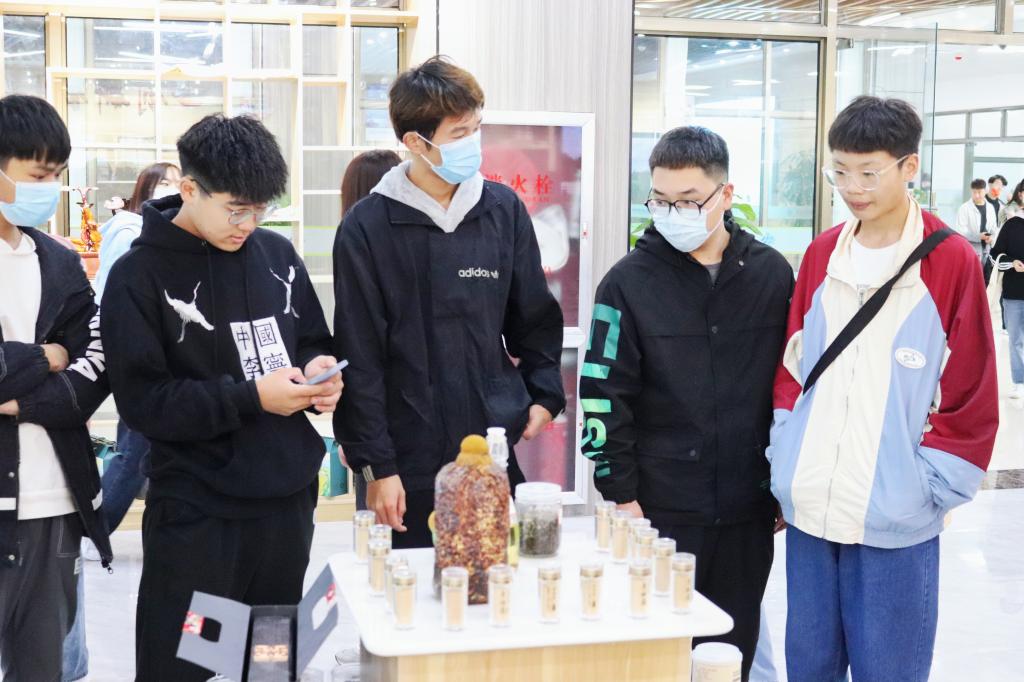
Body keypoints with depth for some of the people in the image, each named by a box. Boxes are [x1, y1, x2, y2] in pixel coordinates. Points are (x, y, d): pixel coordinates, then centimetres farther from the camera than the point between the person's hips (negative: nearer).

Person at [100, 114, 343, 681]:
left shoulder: (277, 254, 7)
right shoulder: (140, 276, -7)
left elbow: (314, 340, 18)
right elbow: (142, 401, -12)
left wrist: (319, 370, -6)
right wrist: (250, 397, -19)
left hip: (287, 497, 5)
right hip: (196, 510, -4)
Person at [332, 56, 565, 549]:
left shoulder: (504, 210, 4)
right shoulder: (367, 227, -6)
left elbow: (534, 315, 15)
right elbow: (360, 356, -6)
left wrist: (544, 393, 4)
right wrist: (376, 465, -7)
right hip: (408, 468, -3)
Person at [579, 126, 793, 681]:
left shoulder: (772, 275, 2)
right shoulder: (630, 282, -4)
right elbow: (604, 396, -4)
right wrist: (621, 493, -6)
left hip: (748, 509, 2)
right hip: (660, 510, -2)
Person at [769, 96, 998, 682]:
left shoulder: (952, 262, -8)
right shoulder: (821, 254, 7)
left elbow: (969, 399, -7)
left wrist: (929, 491, -8)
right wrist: (786, 458, 7)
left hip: (894, 519, -4)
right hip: (810, 508, 5)